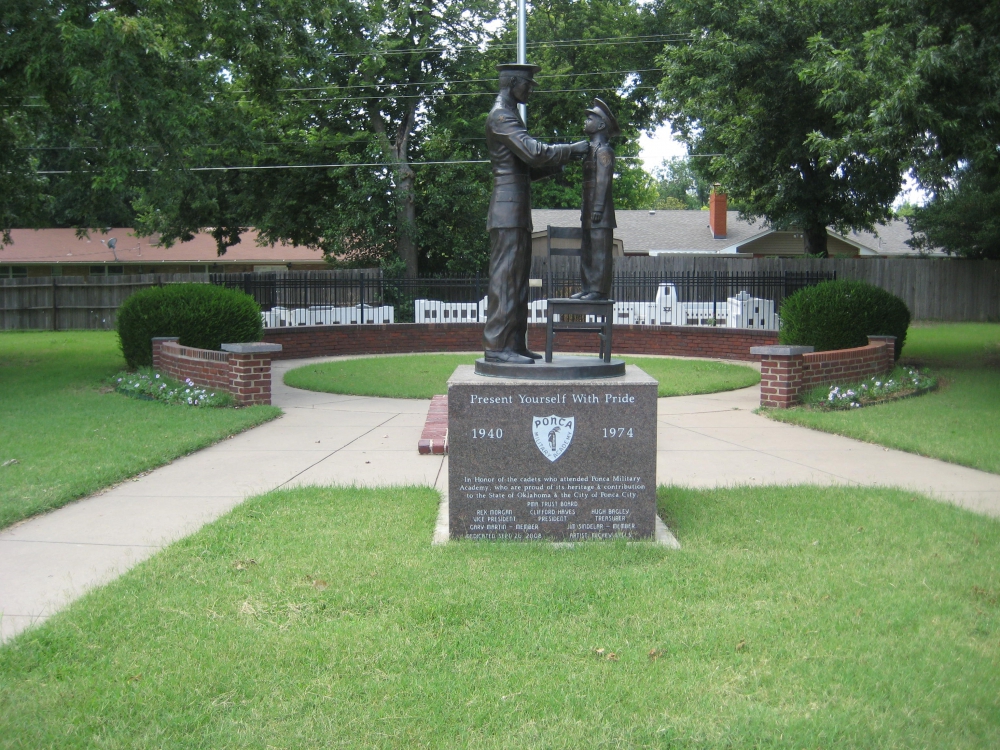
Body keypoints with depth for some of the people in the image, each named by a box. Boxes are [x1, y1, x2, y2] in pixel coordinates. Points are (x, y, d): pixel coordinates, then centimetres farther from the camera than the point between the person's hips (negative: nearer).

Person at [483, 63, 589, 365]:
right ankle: (496, 345, -12)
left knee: (518, 278, 9)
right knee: (505, 276, -12)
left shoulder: (509, 115, 24)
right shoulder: (500, 116, -9)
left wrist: (560, 164, 14)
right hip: (508, 209, -10)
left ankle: (514, 344, 12)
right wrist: (571, 149, -9)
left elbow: (526, 168, 25)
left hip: (518, 212, 10)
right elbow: (534, 152, -20)